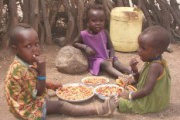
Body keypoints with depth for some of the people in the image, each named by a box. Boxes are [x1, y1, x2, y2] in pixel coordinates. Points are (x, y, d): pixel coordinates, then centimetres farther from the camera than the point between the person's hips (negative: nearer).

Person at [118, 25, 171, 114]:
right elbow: (141, 79, 10)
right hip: (149, 97, 10)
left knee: (118, 102, -16)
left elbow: (147, 90, -31)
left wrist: (130, 96, -20)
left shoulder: (155, 66, -28)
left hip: (151, 102, -10)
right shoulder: (151, 61, 1)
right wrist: (134, 69, -7)